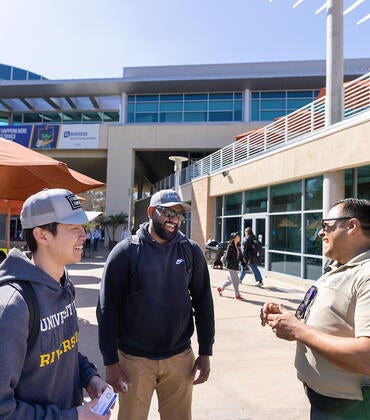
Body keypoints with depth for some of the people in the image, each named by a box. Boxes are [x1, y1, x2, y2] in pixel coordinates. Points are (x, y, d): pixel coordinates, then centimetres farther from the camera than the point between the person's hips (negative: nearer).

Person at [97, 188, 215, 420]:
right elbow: (108, 309, -8)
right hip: (134, 359, -2)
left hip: (180, 358, 2)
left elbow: (203, 303, 3)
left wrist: (205, 354, 2)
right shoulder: (126, 251, -8)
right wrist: (111, 362, -8)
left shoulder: (191, 251, -2)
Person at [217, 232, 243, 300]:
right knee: (236, 281, -3)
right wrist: (232, 265, -18)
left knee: (230, 280, 18)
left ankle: (220, 289, 35)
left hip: (236, 266, 8)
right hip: (231, 267, -8)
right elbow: (227, 257, -14)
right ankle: (237, 295, 8)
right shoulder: (230, 246, -14)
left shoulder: (238, 246, 8)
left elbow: (239, 256, 16)